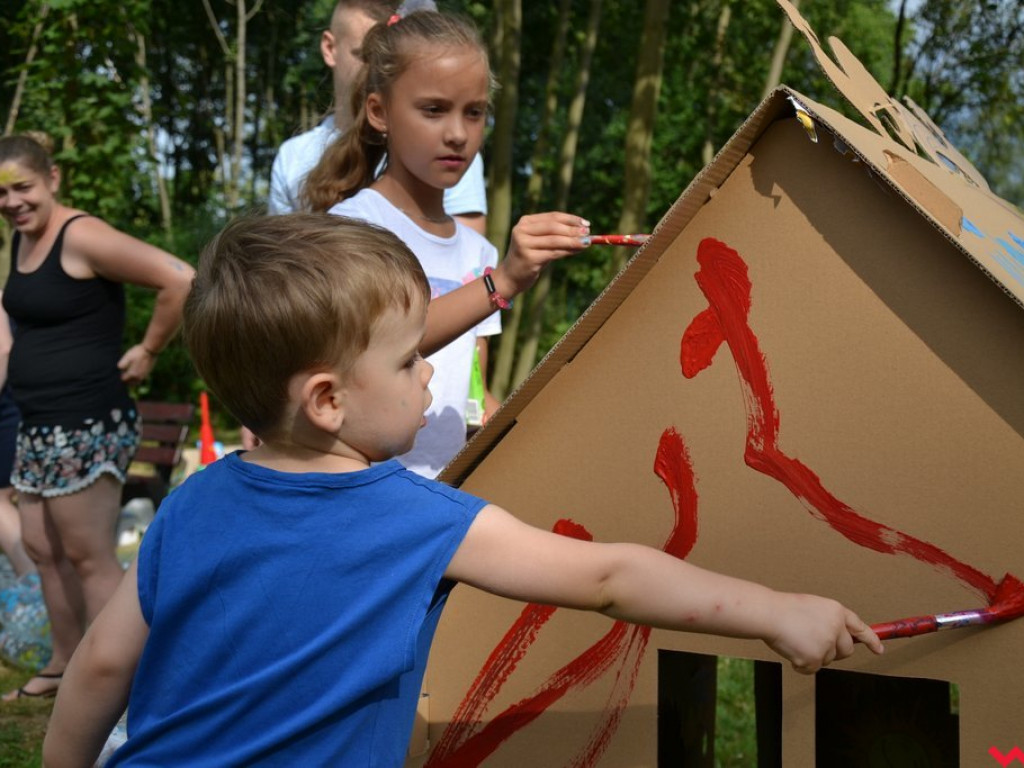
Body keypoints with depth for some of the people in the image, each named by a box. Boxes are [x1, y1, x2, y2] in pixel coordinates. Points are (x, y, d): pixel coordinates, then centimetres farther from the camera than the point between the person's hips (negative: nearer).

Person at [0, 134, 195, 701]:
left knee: (88, 556, -3)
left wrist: (148, 351, -16)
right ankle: (65, 665, 31)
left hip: (88, 425, -10)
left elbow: (180, 280, -25)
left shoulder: (81, 238, -17)